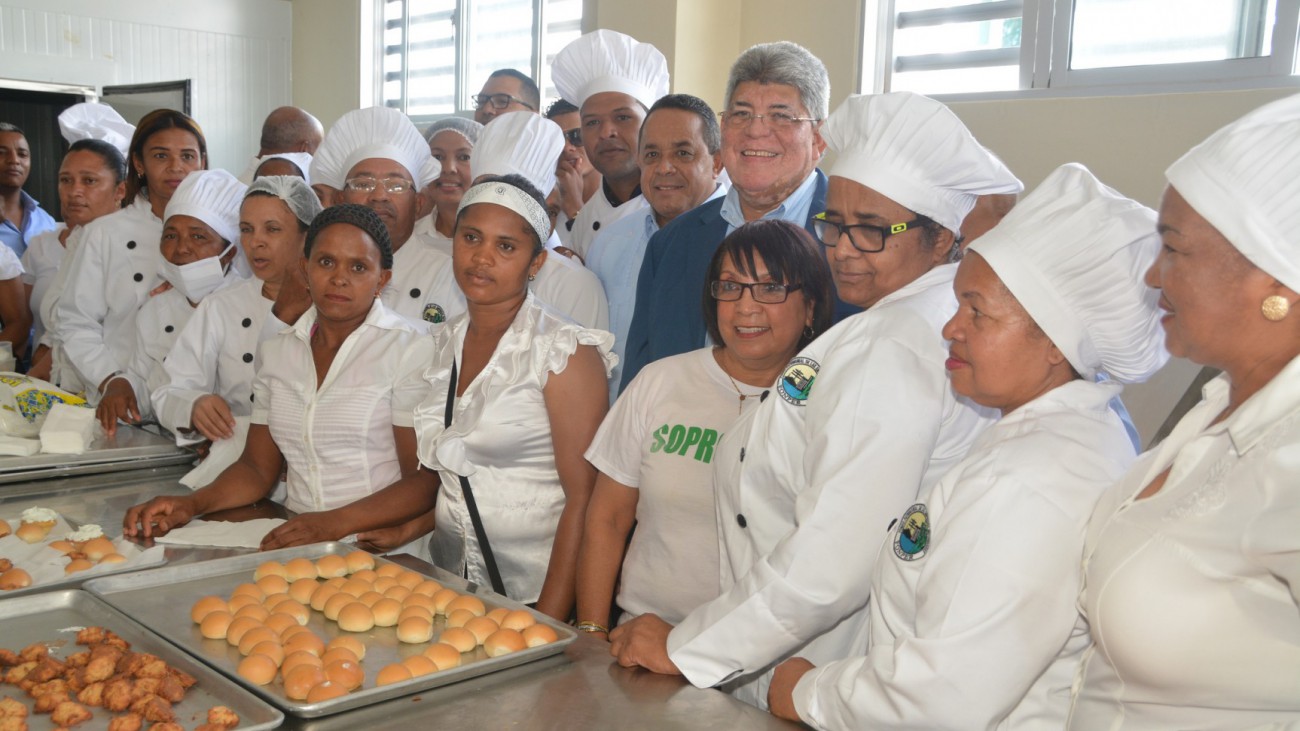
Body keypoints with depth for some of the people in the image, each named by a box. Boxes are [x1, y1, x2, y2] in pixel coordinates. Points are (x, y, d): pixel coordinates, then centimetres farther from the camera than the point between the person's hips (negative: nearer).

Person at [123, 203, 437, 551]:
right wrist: (191, 504, -2)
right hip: (297, 541, 5)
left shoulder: (410, 350, -6)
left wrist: (335, 523, -25)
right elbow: (258, 468, 16)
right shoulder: (278, 351, 12)